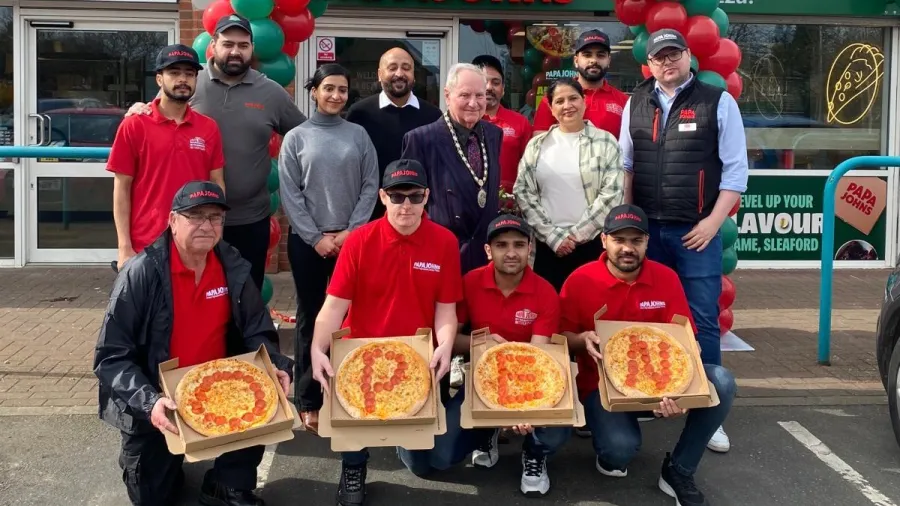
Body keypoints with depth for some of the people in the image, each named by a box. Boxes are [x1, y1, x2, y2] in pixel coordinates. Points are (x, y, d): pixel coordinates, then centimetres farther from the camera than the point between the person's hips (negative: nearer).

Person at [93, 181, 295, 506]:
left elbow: (255, 332, 2)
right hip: (158, 401, -3)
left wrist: (276, 367, -19)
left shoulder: (233, 268, -8)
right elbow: (111, 357, -21)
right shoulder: (140, 274, -21)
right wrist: (148, 402, -36)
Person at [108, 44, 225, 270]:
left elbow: (217, 185, 8)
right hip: (145, 247, -2)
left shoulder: (209, 128, 5)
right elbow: (122, 189, -2)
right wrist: (124, 248, -7)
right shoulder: (134, 126, -2)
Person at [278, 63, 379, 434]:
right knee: (310, 316, 5)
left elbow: (370, 186, 2)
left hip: (351, 239, 1)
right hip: (307, 241, -1)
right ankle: (307, 399, 13)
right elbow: (289, 194, -1)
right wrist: (316, 237, -8)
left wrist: (350, 231, -8)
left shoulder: (358, 135, 6)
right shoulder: (296, 138, 3)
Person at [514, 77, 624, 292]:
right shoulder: (537, 145, 9)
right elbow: (523, 192, 3)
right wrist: (552, 235, -6)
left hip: (592, 244, -1)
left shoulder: (605, 142, 3)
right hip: (546, 245, 2)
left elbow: (612, 193, -4)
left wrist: (577, 234, -8)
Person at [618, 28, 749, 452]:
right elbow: (625, 165, 11)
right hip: (645, 230, 3)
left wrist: (713, 221, -10)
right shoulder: (635, 105, 10)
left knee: (703, 322, 0)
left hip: (697, 230, -3)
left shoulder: (718, 102, 0)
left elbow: (736, 169, -3)